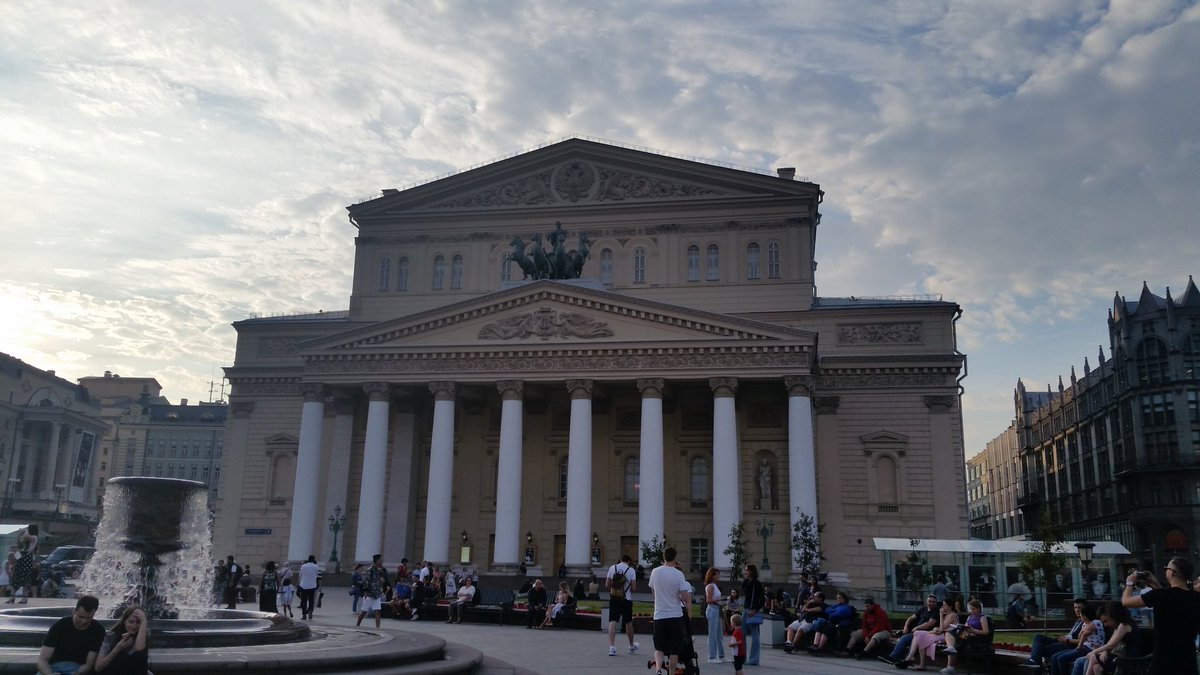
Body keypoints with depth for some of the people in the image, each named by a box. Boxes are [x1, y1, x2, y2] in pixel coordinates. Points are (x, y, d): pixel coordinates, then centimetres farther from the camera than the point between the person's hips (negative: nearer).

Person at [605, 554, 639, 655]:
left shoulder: (612, 568, 2)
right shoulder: (631, 570, -3)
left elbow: (607, 585, 1)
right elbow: (634, 588, -6)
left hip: (614, 599, 1)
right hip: (626, 600, -1)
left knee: (612, 622, -2)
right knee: (628, 623, 15)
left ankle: (612, 647, -12)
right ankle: (631, 646, 31)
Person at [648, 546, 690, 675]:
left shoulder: (655, 572, -2)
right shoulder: (678, 574, -10)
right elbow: (685, 597, -12)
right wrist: (686, 601, 10)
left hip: (659, 615, 2)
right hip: (676, 616, -2)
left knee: (659, 648, 9)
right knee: (674, 650, 9)